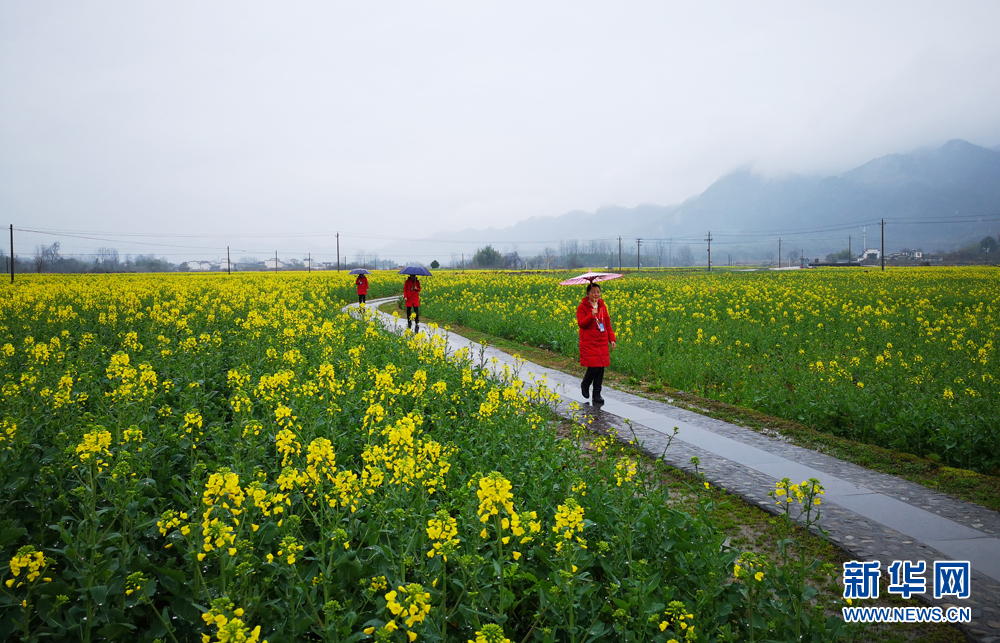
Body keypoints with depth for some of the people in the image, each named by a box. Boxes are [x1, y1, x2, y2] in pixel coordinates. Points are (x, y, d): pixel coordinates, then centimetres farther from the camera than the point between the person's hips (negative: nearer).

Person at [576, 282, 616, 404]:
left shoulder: (602, 306, 12)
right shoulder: (582, 307, -4)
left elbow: (608, 324, 17)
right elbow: (581, 323, -14)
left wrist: (612, 339, 10)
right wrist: (592, 315, -27)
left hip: (602, 343, 5)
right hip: (589, 343, -5)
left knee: (601, 368, 3)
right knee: (593, 367, -11)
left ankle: (597, 395, 12)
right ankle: (585, 385, 19)